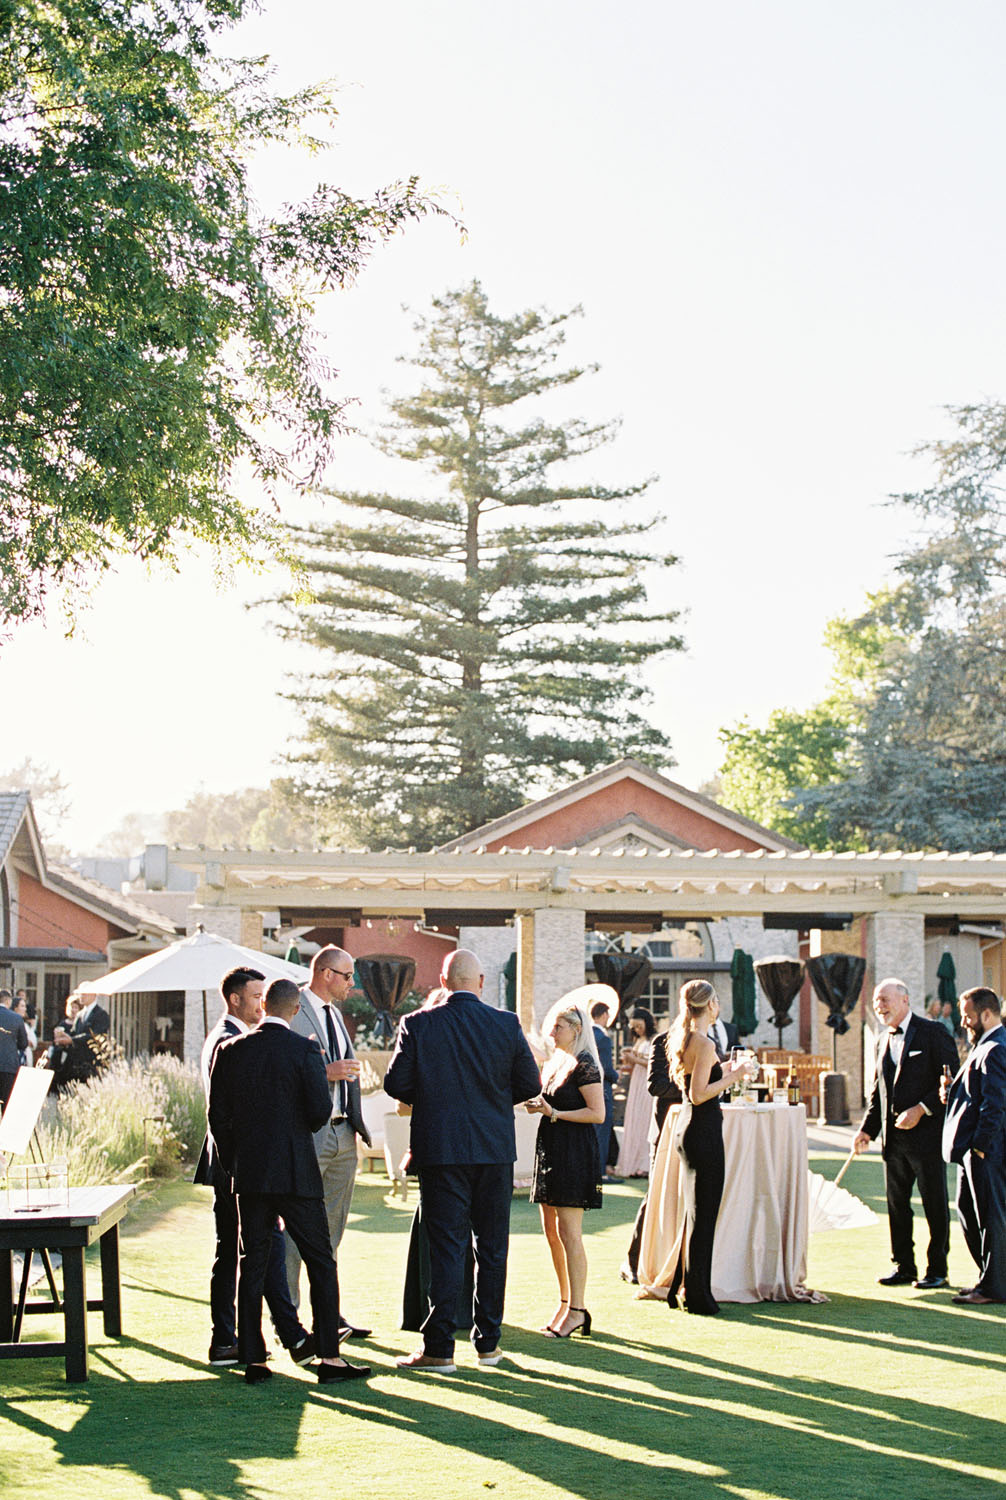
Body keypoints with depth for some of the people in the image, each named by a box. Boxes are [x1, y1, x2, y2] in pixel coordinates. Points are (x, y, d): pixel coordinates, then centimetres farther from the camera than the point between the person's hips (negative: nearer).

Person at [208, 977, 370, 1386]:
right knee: (321, 1263, 4)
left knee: (252, 1265, 9)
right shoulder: (304, 1050, -9)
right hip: (296, 1171, -4)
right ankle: (329, 1357, 1)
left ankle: (253, 1360, 8)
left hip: (249, 1172, 4)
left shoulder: (230, 1051, 3)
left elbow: (218, 1116, 4)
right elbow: (321, 1110, -12)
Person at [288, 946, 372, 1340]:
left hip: (342, 1134, 9)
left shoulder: (334, 1012, 17)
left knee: (332, 1230, 13)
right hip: (308, 1134, -8)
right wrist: (325, 1073, -22)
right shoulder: (291, 1013, -11)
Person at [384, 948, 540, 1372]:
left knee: (445, 1247, 1)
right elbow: (530, 1084, 2)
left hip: (440, 1150, -1)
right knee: (492, 1246, 11)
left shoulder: (418, 1025, -7)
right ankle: (488, 1341, 17)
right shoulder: (506, 1024, -3)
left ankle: (440, 1348, 0)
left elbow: (395, 1084, -5)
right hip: (495, 1151, 1)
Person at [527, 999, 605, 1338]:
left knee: (568, 1231, -9)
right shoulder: (554, 1063, 16)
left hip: (575, 1152, -9)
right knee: (551, 1230, 10)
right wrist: (536, 1105, 5)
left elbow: (597, 1113, -16)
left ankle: (577, 1310, -6)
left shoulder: (584, 1065, -10)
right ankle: (565, 1302, 18)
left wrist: (553, 1113, -19)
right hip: (550, 1149, 9)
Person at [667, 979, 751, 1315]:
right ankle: (697, 1296, 2)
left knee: (693, 1210, 17)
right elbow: (698, 1094, -21)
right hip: (704, 1131, -10)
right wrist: (732, 1077, -14)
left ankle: (680, 1287, 23)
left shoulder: (684, 1040, 12)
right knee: (703, 1214, -3)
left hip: (686, 1125, 10)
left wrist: (722, 1072, 26)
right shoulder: (704, 1044, -16)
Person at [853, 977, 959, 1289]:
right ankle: (903, 1267, 18)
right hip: (893, 1136, 7)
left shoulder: (933, 1032, -6)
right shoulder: (883, 1040, 15)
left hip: (927, 1134, -7)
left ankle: (937, 1269, 9)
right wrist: (868, 1129, 9)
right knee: (896, 1204, 10)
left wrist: (921, 1110, -18)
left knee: (935, 1204, 1)